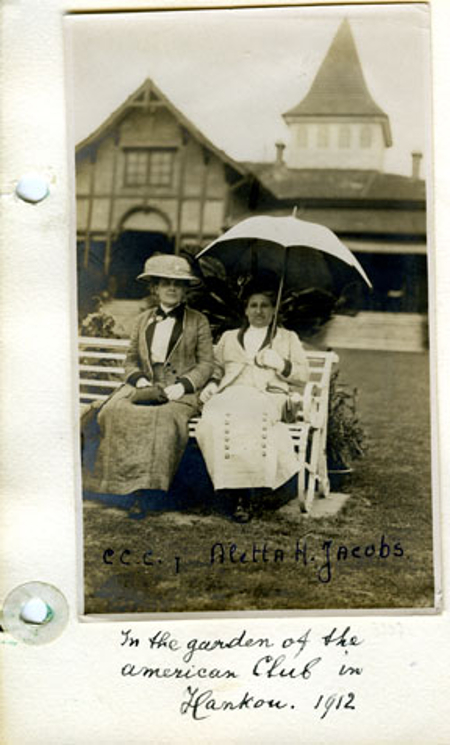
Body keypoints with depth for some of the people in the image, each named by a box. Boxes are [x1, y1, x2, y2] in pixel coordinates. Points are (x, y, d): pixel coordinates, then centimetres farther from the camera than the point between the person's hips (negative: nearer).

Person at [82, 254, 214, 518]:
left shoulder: (197, 321, 9)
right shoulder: (144, 320, 20)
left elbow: (206, 363, 5)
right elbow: (131, 358, 19)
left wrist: (182, 385, -11)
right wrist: (139, 379, -3)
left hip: (180, 393, -3)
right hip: (144, 387, 3)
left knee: (163, 418, -36)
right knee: (115, 412, -29)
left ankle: (144, 490, -30)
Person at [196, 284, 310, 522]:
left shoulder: (288, 338, 27)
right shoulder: (228, 338, 33)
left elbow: (302, 375, 17)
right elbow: (217, 371, 30)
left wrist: (280, 364, 0)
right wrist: (211, 385, 8)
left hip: (268, 397, -2)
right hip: (230, 395, 2)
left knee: (249, 417, -39)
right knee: (217, 421, -36)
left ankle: (243, 493, -34)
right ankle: (238, 492, -32)